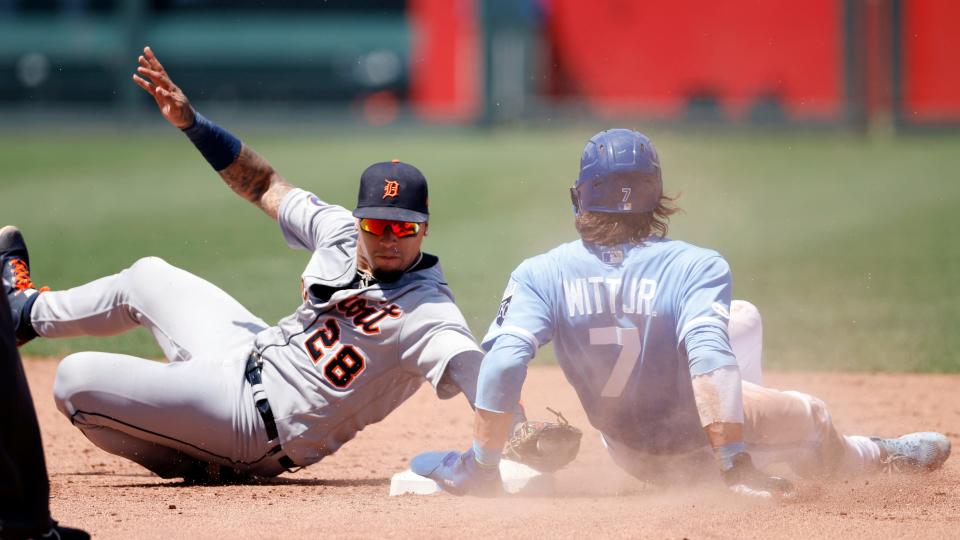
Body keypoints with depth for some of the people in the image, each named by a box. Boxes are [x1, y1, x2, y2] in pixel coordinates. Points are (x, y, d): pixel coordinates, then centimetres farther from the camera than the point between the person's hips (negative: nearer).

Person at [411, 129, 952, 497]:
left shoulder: (542, 274, -18)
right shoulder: (697, 267, -24)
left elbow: (503, 362, -28)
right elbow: (709, 355, -36)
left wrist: (482, 467, -22)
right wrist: (734, 463, -37)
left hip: (629, 452, 3)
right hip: (699, 439, -3)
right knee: (811, 418, 28)